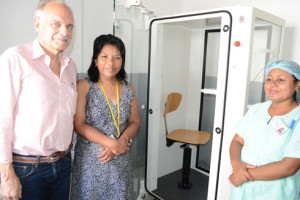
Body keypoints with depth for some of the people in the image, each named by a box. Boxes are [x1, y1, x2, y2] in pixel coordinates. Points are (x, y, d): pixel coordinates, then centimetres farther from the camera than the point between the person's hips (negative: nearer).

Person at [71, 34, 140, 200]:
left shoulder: (128, 90, 5)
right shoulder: (83, 87, -8)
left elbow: (135, 122, 6)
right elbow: (79, 125, -13)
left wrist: (121, 141, -12)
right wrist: (112, 143, -17)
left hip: (120, 161, 4)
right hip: (90, 160, -3)